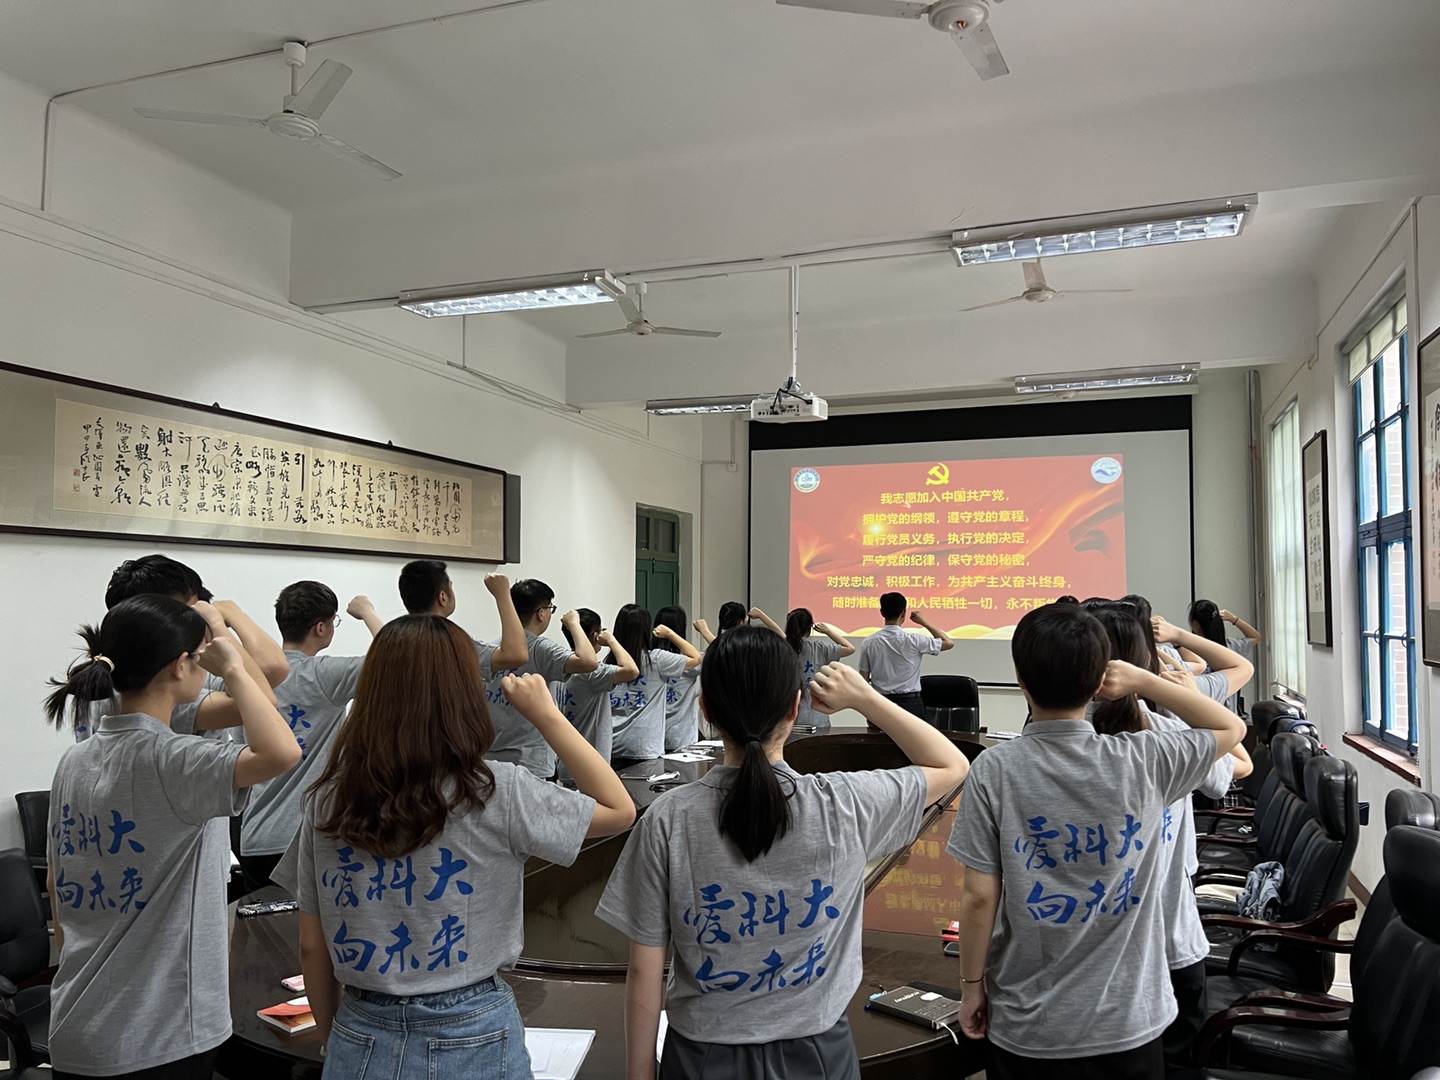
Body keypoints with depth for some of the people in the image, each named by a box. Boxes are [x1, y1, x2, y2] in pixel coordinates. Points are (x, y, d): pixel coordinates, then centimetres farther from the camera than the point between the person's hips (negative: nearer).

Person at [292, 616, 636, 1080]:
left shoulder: (327, 801, -6)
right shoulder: (494, 793, -18)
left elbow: (311, 947, 3)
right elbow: (620, 810, -5)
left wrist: (336, 1040, 17)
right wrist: (546, 714, -4)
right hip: (471, 1042, -3)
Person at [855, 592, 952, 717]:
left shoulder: (868, 642, -2)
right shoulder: (913, 640, -10)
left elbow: (863, 678, 2)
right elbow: (948, 643, 2)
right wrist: (924, 622, 6)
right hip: (910, 703, -3)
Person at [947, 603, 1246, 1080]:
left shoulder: (994, 770, -16)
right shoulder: (1144, 761, -12)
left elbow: (979, 896, -12)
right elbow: (1232, 728, 6)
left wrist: (971, 985, 2)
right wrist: (1142, 680, 0)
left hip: (1026, 1025, -1)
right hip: (1128, 1021, 1)